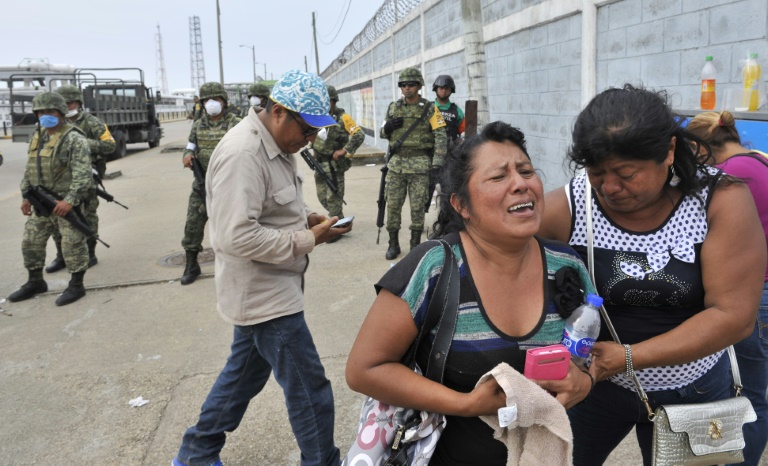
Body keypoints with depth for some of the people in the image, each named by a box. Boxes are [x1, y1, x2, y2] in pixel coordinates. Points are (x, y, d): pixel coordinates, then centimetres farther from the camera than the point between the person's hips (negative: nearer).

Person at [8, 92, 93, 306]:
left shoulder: (74, 139, -12)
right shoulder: (37, 137, 14)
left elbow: (82, 174, -20)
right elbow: (29, 169, 21)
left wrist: (70, 200, -27)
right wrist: (26, 196, 16)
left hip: (66, 202, -8)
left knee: (72, 244, -2)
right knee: (31, 241, 13)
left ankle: (76, 285, 10)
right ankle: (35, 282, 28)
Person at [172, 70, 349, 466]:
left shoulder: (276, 144, 8)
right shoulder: (242, 154, -24)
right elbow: (237, 237, -29)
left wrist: (306, 218, 1)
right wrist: (307, 240, -22)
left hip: (265, 290, 11)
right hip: (264, 295, -11)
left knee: (245, 372, 24)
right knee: (310, 390, 0)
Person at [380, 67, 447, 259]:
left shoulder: (430, 109, -1)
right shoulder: (393, 107, 9)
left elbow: (440, 136, -6)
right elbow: (383, 133, 18)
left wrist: (437, 162, -16)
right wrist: (387, 128, -6)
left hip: (420, 164, -3)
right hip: (396, 164, 3)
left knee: (417, 206, 2)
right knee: (393, 205, 4)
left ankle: (415, 244, 15)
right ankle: (393, 244, 16)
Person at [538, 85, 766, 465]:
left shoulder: (722, 201, -16)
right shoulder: (564, 209, -19)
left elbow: (735, 315, -19)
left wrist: (629, 357, -26)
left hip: (693, 389, 1)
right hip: (591, 379, 0)